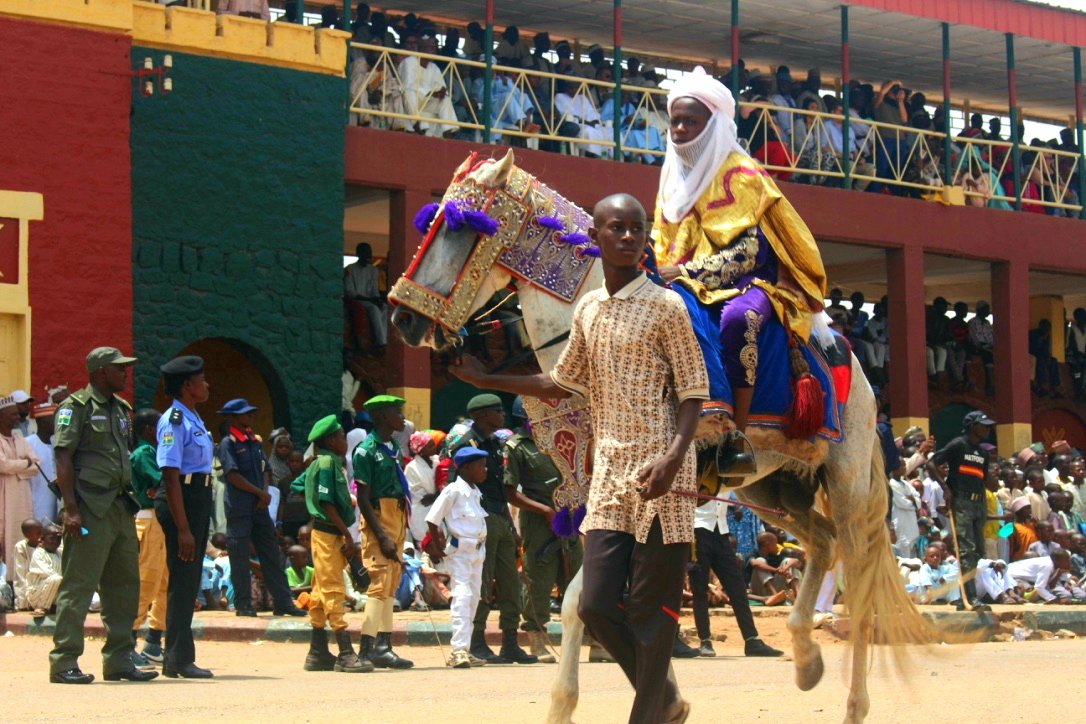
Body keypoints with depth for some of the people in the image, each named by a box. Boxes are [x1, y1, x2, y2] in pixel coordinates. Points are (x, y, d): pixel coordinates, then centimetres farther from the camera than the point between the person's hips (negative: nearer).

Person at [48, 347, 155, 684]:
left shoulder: (121, 409, 18)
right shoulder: (76, 407, -6)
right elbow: (63, 458, -12)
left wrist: (130, 505, 18)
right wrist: (71, 510, -19)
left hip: (121, 508, 8)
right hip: (90, 509, -8)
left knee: (124, 586, 9)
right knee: (78, 586, -8)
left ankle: (119, 660, 16)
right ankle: (64, 663, -5)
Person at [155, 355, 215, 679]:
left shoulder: (194, 419, 15)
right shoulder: (174, 422, -14)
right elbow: (171, 475, -19)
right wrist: (182, 528, -23)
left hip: (200, 496, 10)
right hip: (182, 498, -10)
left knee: (190, 579, 14)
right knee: (182, 577, -7)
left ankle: (179, 656, 21)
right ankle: (178, 659, -2)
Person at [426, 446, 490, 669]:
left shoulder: (476, 492, 14)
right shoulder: (453, 490, -12)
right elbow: (432, 518, -11)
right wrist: (436, 547, -11)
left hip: (477, 550, 9)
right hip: (458, 550, -9)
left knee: (473, 597, 10)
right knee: (462, 595, -15)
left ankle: (463, 650, 17)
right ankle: (459, 650, -19)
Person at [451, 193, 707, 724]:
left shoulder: (666, 306, -4)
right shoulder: (587, 311, 13)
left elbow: (693, 393, -7)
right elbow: (563, 385, 25)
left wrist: (672, 459, -22)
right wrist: (486, 380, 22)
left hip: (660, 480, -6)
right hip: (608, 478, 6)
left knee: (651, 614, -3)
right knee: (596, 606, 2)